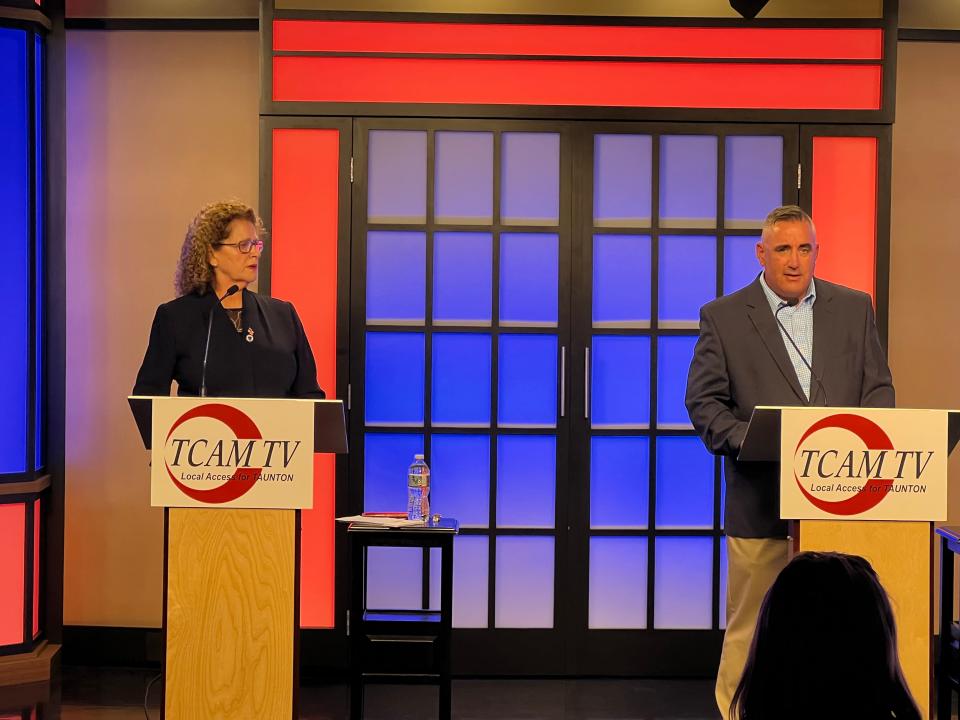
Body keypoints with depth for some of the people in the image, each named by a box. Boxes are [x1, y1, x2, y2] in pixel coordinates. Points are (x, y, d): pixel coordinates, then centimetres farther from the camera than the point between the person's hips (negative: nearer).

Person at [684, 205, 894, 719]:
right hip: (762, 500, -2)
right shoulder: (723, 317, 2)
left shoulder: (854, 308, 11)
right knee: (749, 626, 3)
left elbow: (878, 387, 11)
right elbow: (703, 401, -1)